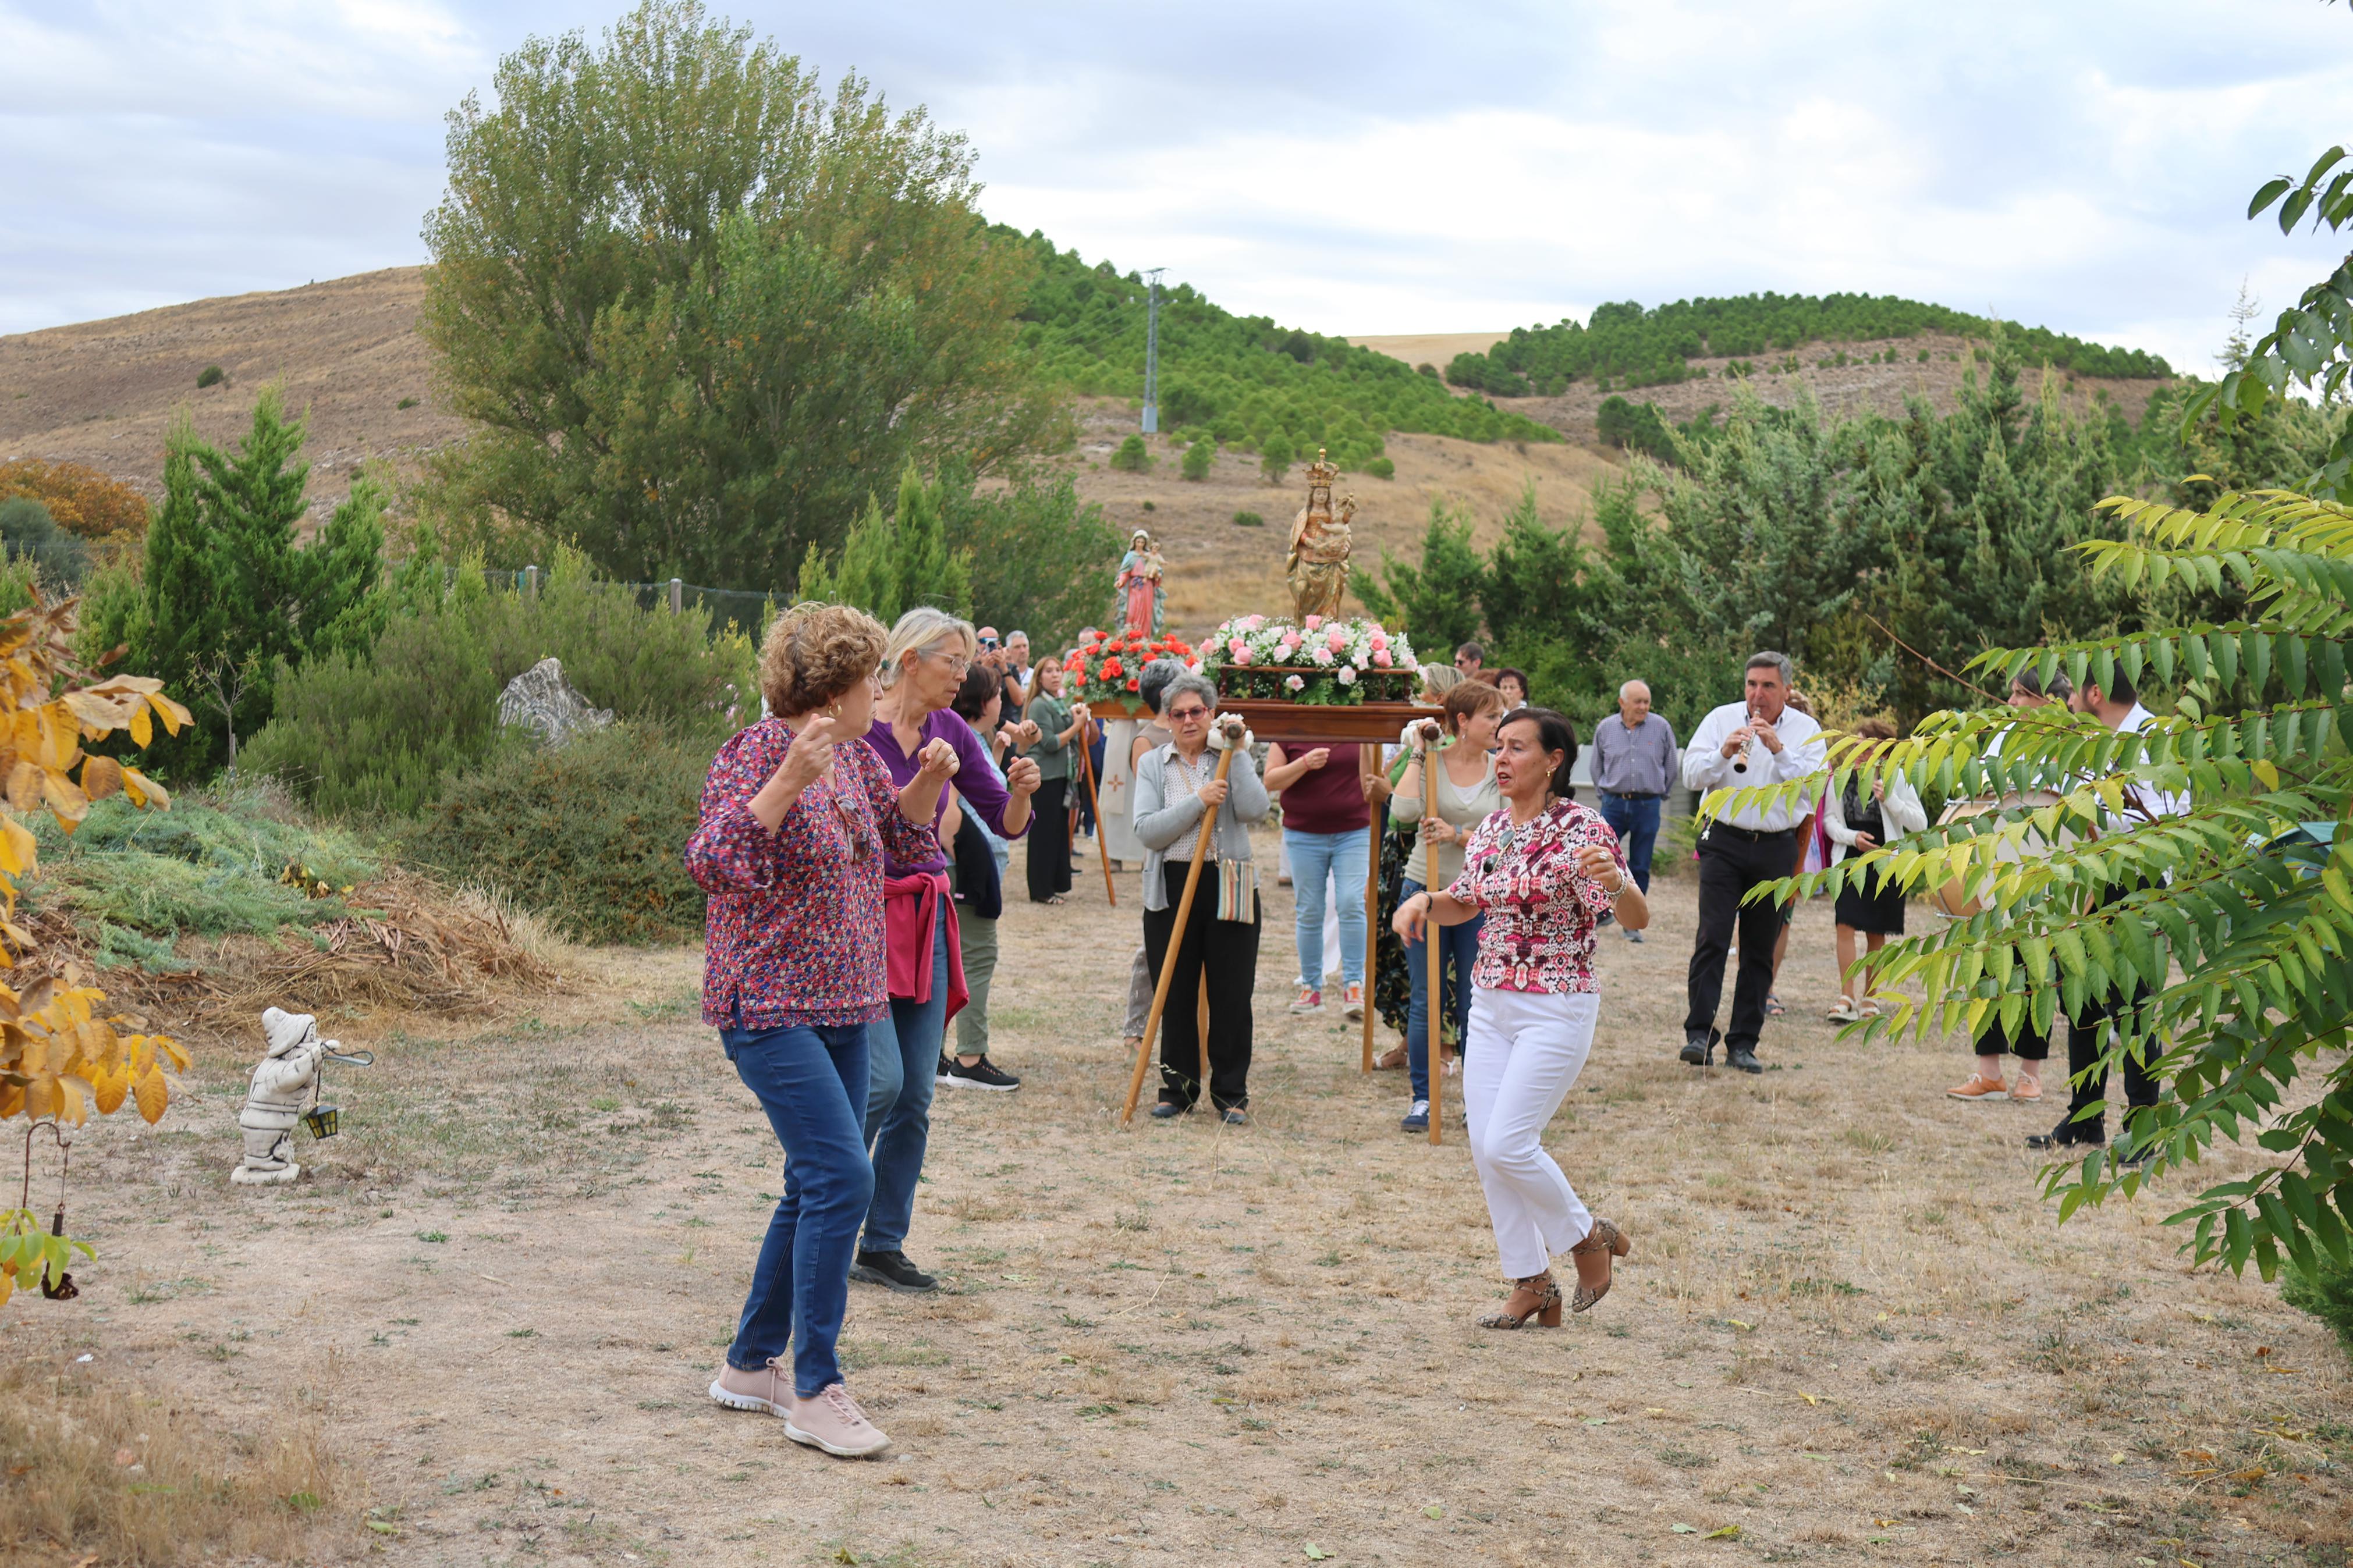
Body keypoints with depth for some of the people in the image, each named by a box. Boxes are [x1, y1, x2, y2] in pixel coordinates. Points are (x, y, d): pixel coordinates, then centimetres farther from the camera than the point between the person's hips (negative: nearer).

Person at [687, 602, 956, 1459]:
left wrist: (929, 778, 6)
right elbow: (712, 862, -25)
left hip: (840, 1007, 9)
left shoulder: (852, 755, 10)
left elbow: (901, 834, 25)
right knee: (842, 1178, -16)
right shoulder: (757, 753, -14)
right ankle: (814, 1391, -10)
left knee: (819, 1186, 13)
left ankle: (751, 1363, 26)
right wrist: (788, 781, -34)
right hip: (769, 1006, -9)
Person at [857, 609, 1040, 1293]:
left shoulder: (949, 733, 7)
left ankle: (884, 1248, 13)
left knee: (916, 1097, 4)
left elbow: (1007, 824, 9)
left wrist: (1021, 790, -12)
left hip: (925, 925, 6)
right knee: (881, 1080, -16)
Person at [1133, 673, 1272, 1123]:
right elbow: (1147, 831, -8)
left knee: (1231, 994, 2)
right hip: (1171, 888, 1)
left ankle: (1231, 1093, 12)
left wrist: (1235, 752, -12)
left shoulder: (1233, 760, 6)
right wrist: (1199, 801, -17)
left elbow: (1254, 809, -13)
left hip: (1229, 887, -1)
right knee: (1175, 994, 5)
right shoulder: (1153, 766, 6)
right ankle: (1178, 1087, 18)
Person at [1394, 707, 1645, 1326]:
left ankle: (1589, 1238, 13)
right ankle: (1531, 1285, 16)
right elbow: (1466, 903, 22)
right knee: (1485, 1149, 4)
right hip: (1490, 1006, 7)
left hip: (1556, 1010, -7)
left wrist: (1617, 880, -43)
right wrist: (1423, 901, 1)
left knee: (1507, 1144, -13)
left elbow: (1636, 918, -21)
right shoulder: (1490, 830, 8)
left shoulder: (1581, 829, -14)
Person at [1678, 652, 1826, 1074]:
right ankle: (1699, 1034, -14)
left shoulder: (1807, 730, 5)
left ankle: (1744, 1043, 10)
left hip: (1776, 848, 1)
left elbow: (1814, 785, -7)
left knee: (1760, 950, 4)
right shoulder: (1721, 719, 5)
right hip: (1725, 843, -1)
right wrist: (1724, 753, -18)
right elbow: (1691, 775, -1)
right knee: (1713, 939, -12)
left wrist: (1779, 750, -18)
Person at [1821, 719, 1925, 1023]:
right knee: (1845, 926, -12)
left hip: (1884, 865, -1)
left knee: (1876, 934, 6)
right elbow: (1829, 820, 8)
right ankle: (1847, 998, -12)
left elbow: (1920, 824, -4)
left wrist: (1890, 799, -17)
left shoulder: (1897, 780, -2)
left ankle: (1869, 998, 17)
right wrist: (1852, 837, -10)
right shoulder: (1841, 779, 2)